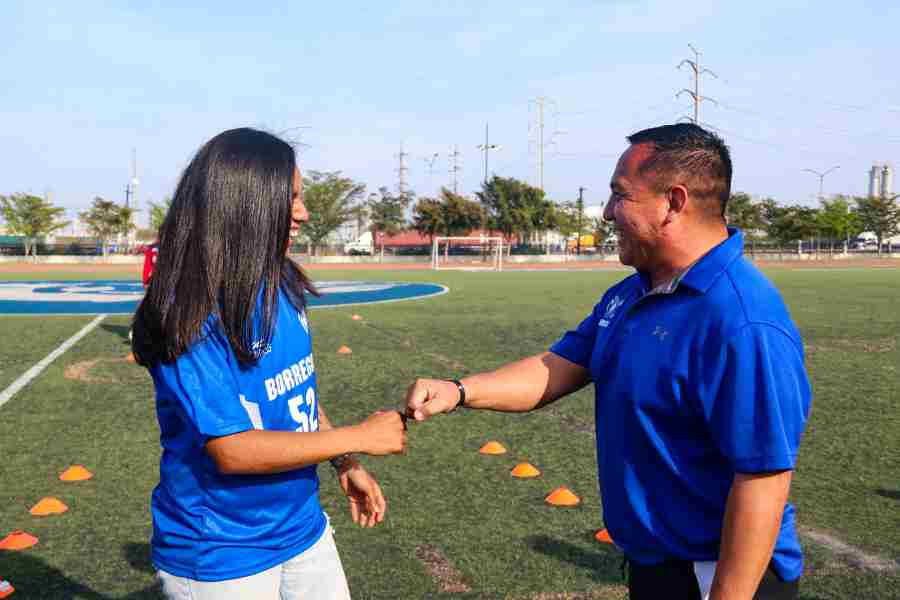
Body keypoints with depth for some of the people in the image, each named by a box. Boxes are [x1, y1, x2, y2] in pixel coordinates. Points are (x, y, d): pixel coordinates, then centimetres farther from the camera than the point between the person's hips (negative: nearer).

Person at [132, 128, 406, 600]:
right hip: (219, 560, -6)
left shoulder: (283, 287, -1)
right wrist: (358, 438, -21)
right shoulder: (190, 318, -24)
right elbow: (232, 450, -25)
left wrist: (345, 465, 9)